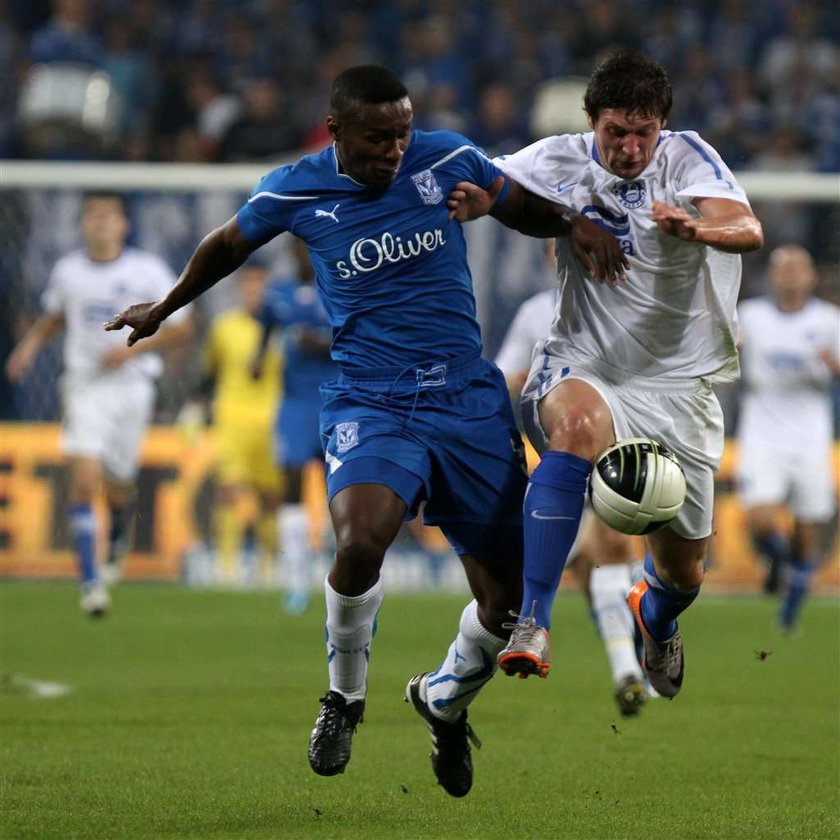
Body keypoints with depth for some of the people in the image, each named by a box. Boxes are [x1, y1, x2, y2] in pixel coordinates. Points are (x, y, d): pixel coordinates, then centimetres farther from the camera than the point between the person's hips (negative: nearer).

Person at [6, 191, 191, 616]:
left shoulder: (147, 270, -3)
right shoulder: (67, 271, 4)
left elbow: (180, 327, 0)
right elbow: (53, 318, 22)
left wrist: (132, 350, -13)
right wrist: (29, 345, 3)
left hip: (132, 385, 0)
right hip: (85, 386, 1)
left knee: (117, 485, 8)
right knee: (84, 480, -16)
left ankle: (117, 540, 44)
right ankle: (90, 582, -15)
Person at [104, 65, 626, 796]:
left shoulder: (448, 160, -3)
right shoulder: (295, 192, -4)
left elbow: (526, 210, 15)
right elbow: (227, 246, 17)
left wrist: (574, 223, -7)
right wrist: (163, 310, 31)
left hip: (471, 400, 2)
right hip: (369, 402, -2)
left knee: (507, 605, 1)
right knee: (360, 543, -32)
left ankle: (444, 699, 35)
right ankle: (345, 696, -3)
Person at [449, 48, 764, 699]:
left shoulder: (688, 158, -9)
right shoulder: (560, 162, -3)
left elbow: (748, 231, -24)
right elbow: (481, 190, 4)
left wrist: (696, 229, -48)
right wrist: (471, 200, -22)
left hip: (678, 383, 1)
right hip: (584, 368, -1)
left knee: (683, 569, 8)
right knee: (578, 422, -39)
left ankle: (656, 619, 50)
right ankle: (532, 627, -43)